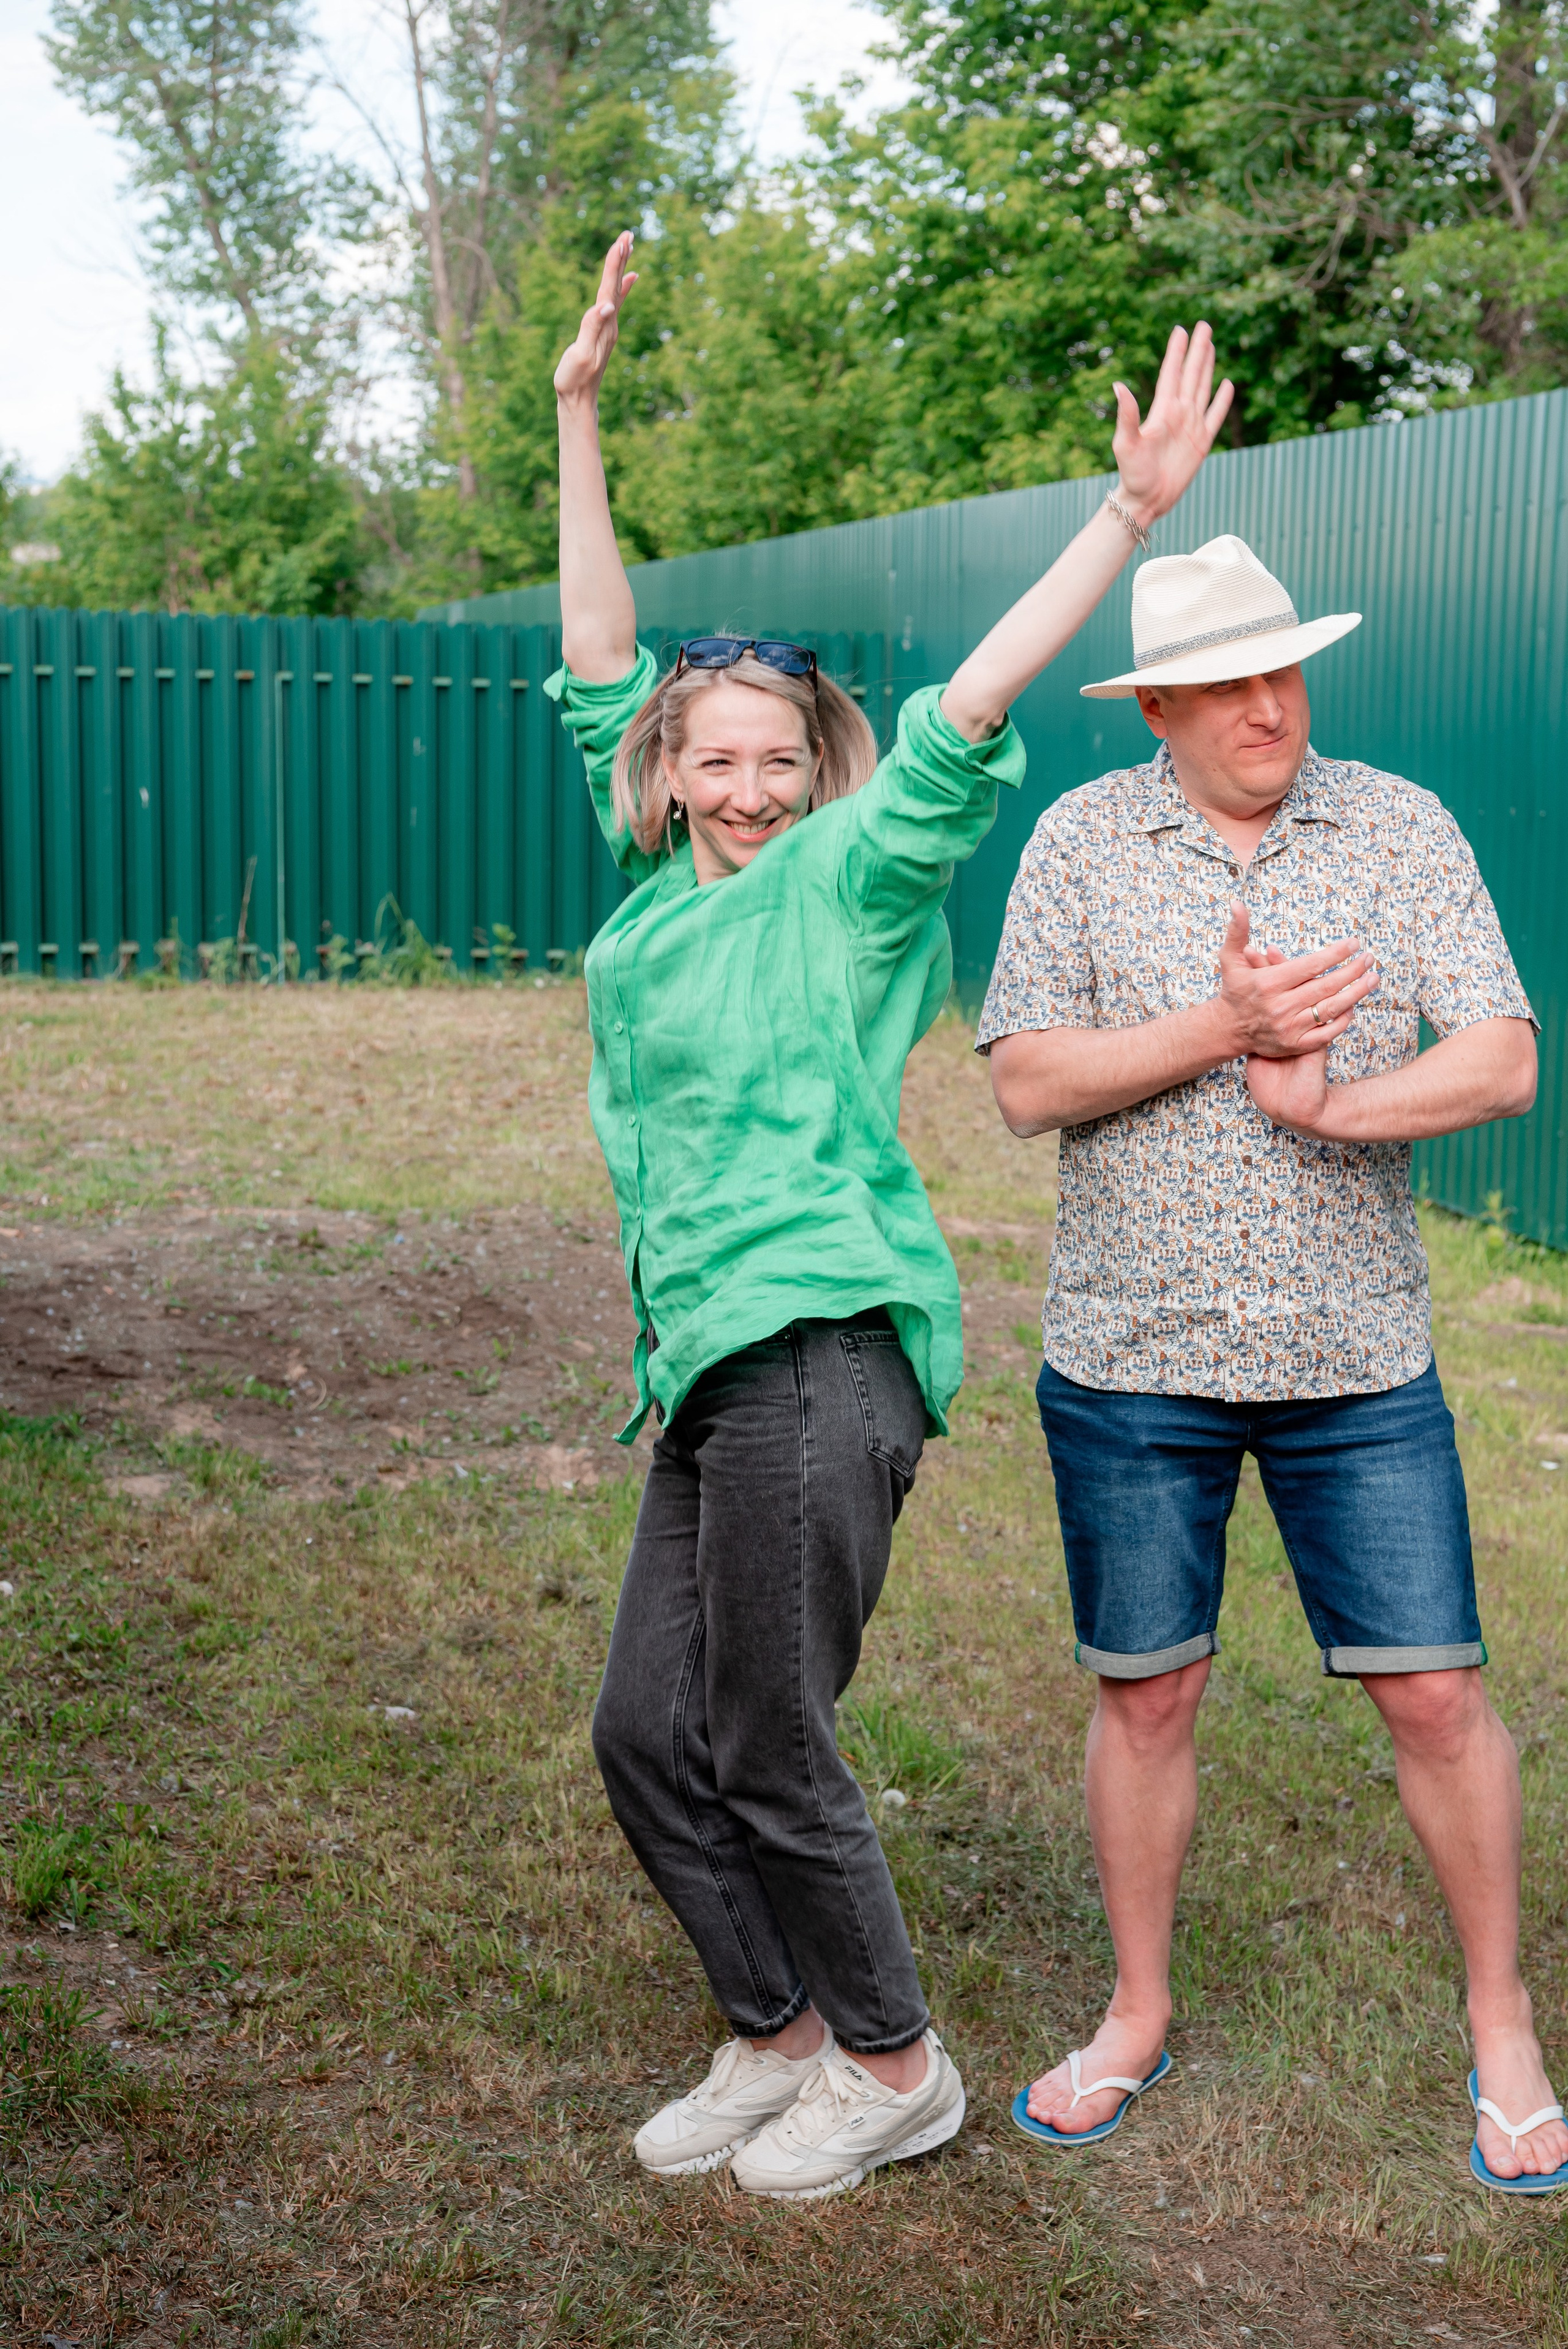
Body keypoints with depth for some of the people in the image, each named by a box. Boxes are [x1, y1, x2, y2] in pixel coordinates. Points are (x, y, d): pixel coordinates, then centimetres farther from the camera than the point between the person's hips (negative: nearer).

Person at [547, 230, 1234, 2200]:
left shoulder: (845, 878, -2)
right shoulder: (656, 885, 14)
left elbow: (968, 709, -11)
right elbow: (601, 666, 18)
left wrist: (1130, 517, -19)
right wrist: (579, 417, 18)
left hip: (818, 1350, -7)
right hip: (717, 1361, 7)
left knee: (769, 1750, -1)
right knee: (647, 1736, 9)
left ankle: (897, 2071, 19)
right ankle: (778, 2039, 27)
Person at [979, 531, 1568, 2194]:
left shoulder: (1401, 829, 1)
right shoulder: (1081, 839, 0)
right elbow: (1024, 1085, -7)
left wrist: (1334, 1101, -22)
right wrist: (1221, 1030, -19)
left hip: (1356, 1361, 0)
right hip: (1130, 1356, 0)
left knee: (1432, 1693, 4)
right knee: (1144, 1695, 11)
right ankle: (1138, 2014, 31)